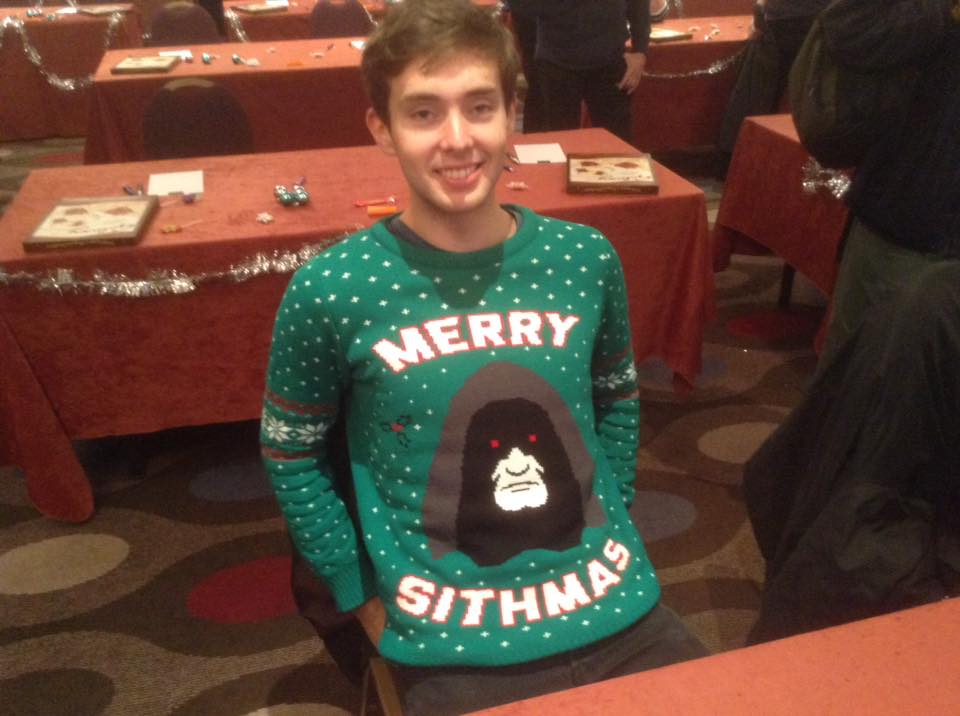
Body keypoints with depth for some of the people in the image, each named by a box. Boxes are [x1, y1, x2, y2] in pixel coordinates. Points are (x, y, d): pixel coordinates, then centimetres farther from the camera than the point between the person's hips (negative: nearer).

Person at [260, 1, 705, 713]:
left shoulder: (585, 257, -4)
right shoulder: (331, 290, -13)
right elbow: (291, 452, 1)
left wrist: (611, 527, 6)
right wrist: (366, 599, 0)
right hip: (454, 647, -2)